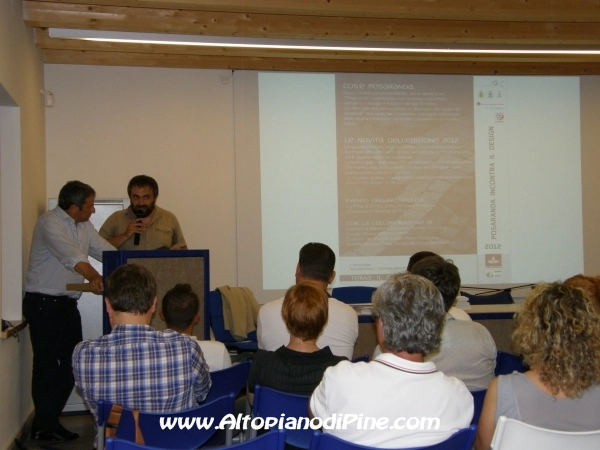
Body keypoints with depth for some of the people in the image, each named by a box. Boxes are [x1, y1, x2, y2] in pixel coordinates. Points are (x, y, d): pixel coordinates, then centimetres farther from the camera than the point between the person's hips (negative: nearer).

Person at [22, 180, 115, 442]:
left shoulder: (84, 227, 10)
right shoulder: (49, 223, -16)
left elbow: (107, 252, 8)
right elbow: (70, 255, -33)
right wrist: (93, 277, -46)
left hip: (68, 303, 9)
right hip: (43, 304, -8)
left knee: (72, 363, 10)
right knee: (47, 364, -2)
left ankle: (50, 420, 22)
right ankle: (42, 427, 11)